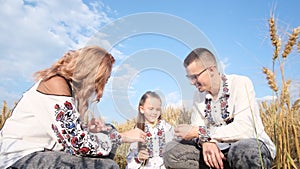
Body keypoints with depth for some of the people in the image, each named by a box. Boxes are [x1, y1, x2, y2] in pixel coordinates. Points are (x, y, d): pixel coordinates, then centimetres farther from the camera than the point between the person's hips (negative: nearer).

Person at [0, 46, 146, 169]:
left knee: (108, 131, 7)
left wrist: (87, 128, -11)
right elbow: (81, 145, -25)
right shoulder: (56, 84, -20)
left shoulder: (72, 87, 7)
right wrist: (122, 137, -14)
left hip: (46, 151, 9)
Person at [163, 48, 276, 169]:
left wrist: (200, 132, -24)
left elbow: (245, 129, -26)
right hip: (218, 149, 5)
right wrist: (205, 140, -25)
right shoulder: (199, 95, 2)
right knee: (171, 151, -11)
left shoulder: (241, 83, -15)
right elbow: (197, 128, -1)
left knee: (244, 150, -42)